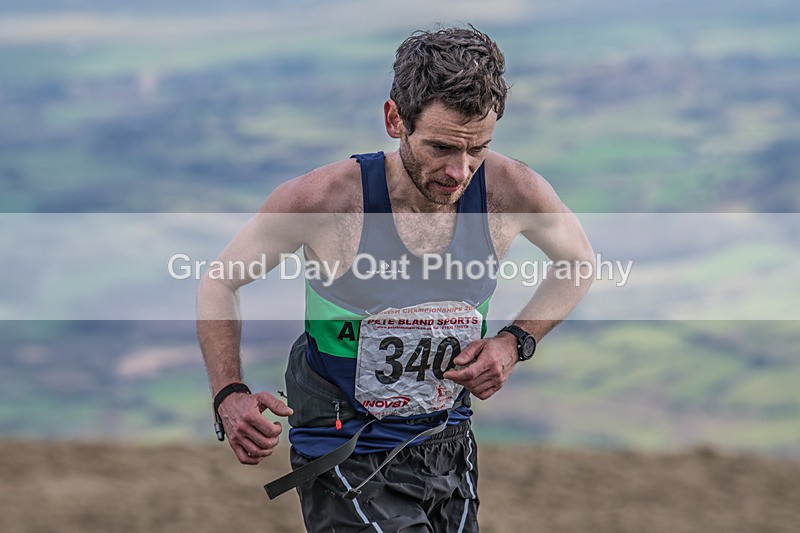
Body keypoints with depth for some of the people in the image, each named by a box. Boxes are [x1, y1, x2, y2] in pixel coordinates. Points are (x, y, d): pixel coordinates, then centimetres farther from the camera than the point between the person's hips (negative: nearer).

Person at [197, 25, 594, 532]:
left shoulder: (511, 191, -13)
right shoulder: (325, 199, -21)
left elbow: (579, 261, 11)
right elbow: (221, 282, -4)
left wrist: (515, 343, -6)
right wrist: (231, 396, -18)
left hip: (449, 448, 5)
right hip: (345, 460, -5)